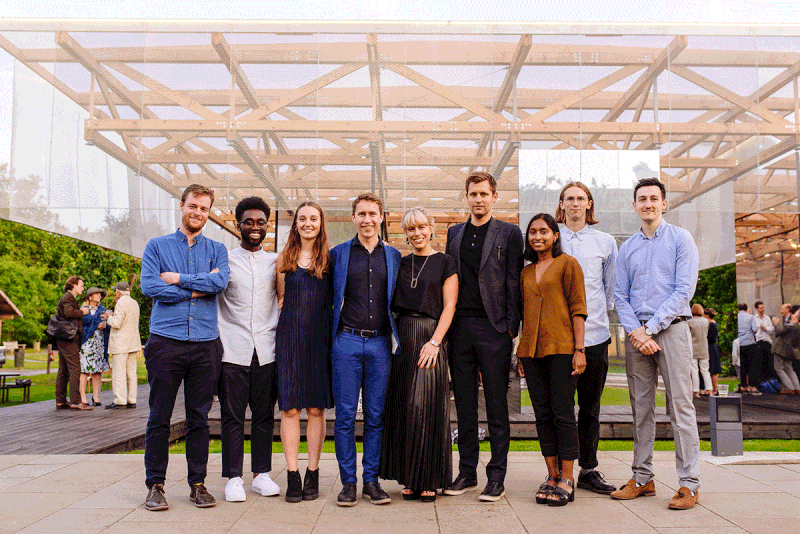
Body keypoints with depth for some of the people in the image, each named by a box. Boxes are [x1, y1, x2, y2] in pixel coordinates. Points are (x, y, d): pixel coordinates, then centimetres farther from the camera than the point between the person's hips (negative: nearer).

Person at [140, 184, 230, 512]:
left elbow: (220, 281, -7)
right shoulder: (157, 246, 10)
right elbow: (149, 287, -6)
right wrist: (198, 289, -6)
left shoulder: (216, 249, 13)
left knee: (199, 418, 7)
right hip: (165, 341, -1)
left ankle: (198, 484, 16)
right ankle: (155, 486, 13)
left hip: (205, 343, 1)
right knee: (159, 417, 2)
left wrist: (177, 279, -7)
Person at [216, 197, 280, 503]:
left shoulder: (276, 262, 11)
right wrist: (216, 339, 0)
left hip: (267, 350, 2)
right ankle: (234, 478, 10)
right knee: (232, 416, 1)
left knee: (264, 415, 6)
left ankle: (262, 474, 17)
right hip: (232, 350, -2)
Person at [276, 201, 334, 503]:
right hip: (289, 338, 1)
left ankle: (313, 474, 11)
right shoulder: (285, 259, 10)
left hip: (320, 338, -1)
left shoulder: (330, 258, 6)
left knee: (316, 408, 3)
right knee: (290, 408, 0)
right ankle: (292, 475, 6)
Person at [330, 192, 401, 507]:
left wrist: (397, 338, 9)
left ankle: (371, 481, 13)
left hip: (381, 343, 1)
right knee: (345, 416, 0)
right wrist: (332, 330, 5)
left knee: (376, 417, 4)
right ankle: (348, 482, 10)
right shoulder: (338, 254, 8)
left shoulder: (394, 256, 12)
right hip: (347, 342, -1)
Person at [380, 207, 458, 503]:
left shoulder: (445, 263, 2)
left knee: (426, 406, -7)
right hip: (402, 337, 4)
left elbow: (449, 306, -4)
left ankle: (429, 480, 4)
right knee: (403, 408, 3)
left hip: (431, 336, -4)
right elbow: (393, 304, 17)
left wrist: (435, 341, -15)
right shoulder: (400, 263, 15)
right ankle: (410, 478, 12)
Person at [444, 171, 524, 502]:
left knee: (497, 405, 1)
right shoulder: (454, 233, 15)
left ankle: (497, 477, 10)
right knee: (464, 403, 9)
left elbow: (514, 281, -1)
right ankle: (467, 473, 19)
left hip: (493, 328, -4)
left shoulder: (509, 233, 3)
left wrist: (511, 326, -8)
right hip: (460, 326, 4)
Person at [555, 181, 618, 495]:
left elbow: (612, 286, 20)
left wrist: (602, 314, 13)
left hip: (595, 333, 2)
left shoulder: (605, 242, 13)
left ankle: (588, 470, 16)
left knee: (590, 407, 7)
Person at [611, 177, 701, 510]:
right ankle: (642, 478, 14)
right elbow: (620, 296, 11)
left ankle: (689, 483, 0)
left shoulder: (680, 239, 3)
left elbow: (684, 290, -6)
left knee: (680, 405, -5)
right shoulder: (626, 248, 15)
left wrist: (650, 327, -11)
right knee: (640, 408, 7)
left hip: (671, 329, -4)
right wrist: (635, 332, -6)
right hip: (636, 333, 4)